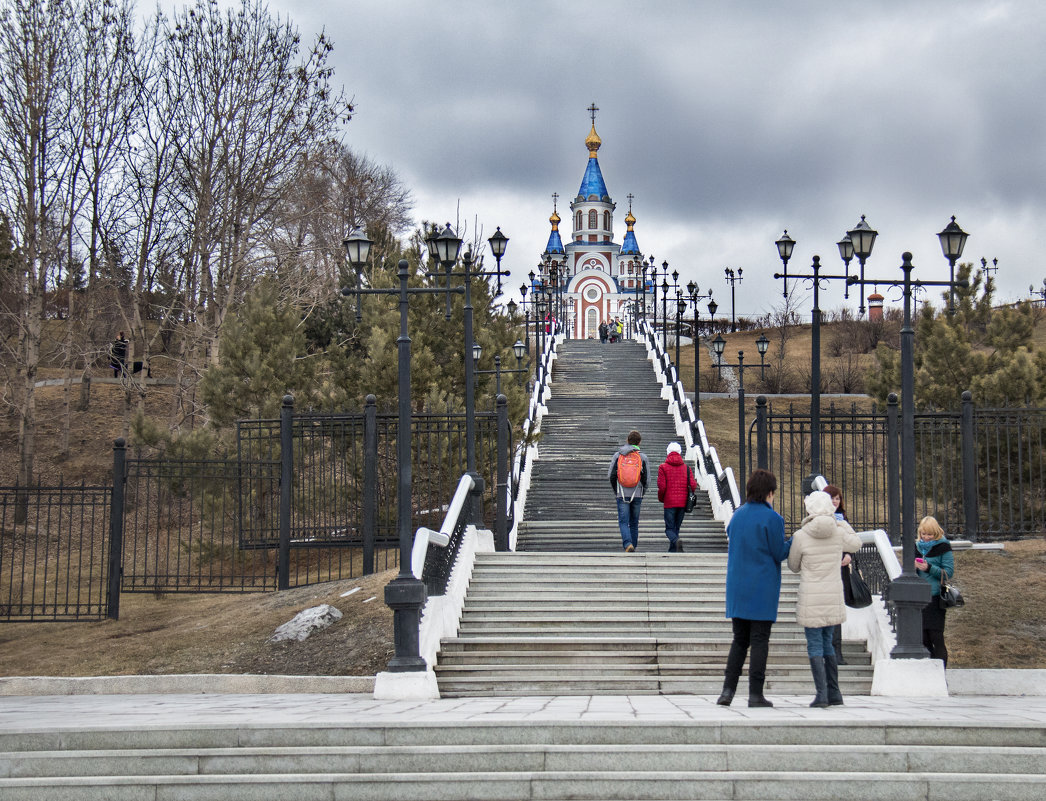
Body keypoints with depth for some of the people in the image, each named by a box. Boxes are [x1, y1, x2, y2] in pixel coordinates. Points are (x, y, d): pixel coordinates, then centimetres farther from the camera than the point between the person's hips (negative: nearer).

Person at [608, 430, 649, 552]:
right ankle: (633, 546, 14)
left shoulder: (618, 455, 1)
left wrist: (615, 491, 15)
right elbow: (645, 478, -1)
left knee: (623, 522, -2)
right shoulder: (642, 457, -1)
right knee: (634, 522, 12)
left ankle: (628, 544, -23)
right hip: (637, 495, 1)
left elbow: (611, 475, 1)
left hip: (622, 495, -1)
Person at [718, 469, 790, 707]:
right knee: (759, 641, 0)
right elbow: (779, 553, -7)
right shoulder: (772, 518, -10)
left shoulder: (737, 516, 9)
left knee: (740, 640, 12)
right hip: (763, 588, -5)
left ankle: (728, 689, 2)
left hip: (737, 587, 5)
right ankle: (755, 694, -1)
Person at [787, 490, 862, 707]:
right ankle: (834, 693, 16)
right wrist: (842, 523, 27)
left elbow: (793, 566, 3)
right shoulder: (838, 533, -3)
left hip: (811, 599, -4)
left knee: (815, 646, 1)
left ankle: (822, 694, -7)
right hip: (833, 598, 4)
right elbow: (856, 545, 20)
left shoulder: (801, 536, -11)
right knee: (827, 644, 16)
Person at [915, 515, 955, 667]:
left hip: (935, 597, -5)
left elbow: (948, 573, -8)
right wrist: (913, 567, -3)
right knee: (923, 638, 7)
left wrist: (930, 568, -20)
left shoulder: (943, 548, -3)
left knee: (936, 637, -7)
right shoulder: (917, 547, 14)